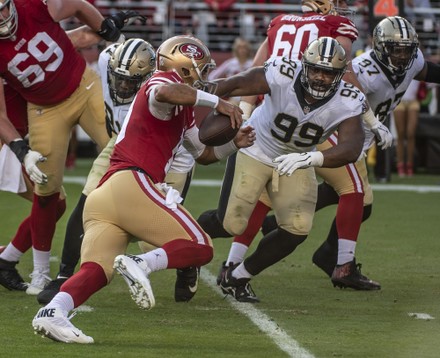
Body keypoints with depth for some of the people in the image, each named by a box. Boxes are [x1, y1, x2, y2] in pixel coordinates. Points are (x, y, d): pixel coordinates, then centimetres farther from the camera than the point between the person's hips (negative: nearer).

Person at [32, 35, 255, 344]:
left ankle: (53, 312, -31)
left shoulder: (183, 110, 34)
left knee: (97, 271, -8)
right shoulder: (163, 82, 5)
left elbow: (204, 153, 43)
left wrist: (234, 144, 27)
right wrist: (216, 102, -16)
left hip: (102, 195, 9)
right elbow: (164, 93, -23)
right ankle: (143, 264, -27)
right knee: (200, 248, -4)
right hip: (132, 184, -9)